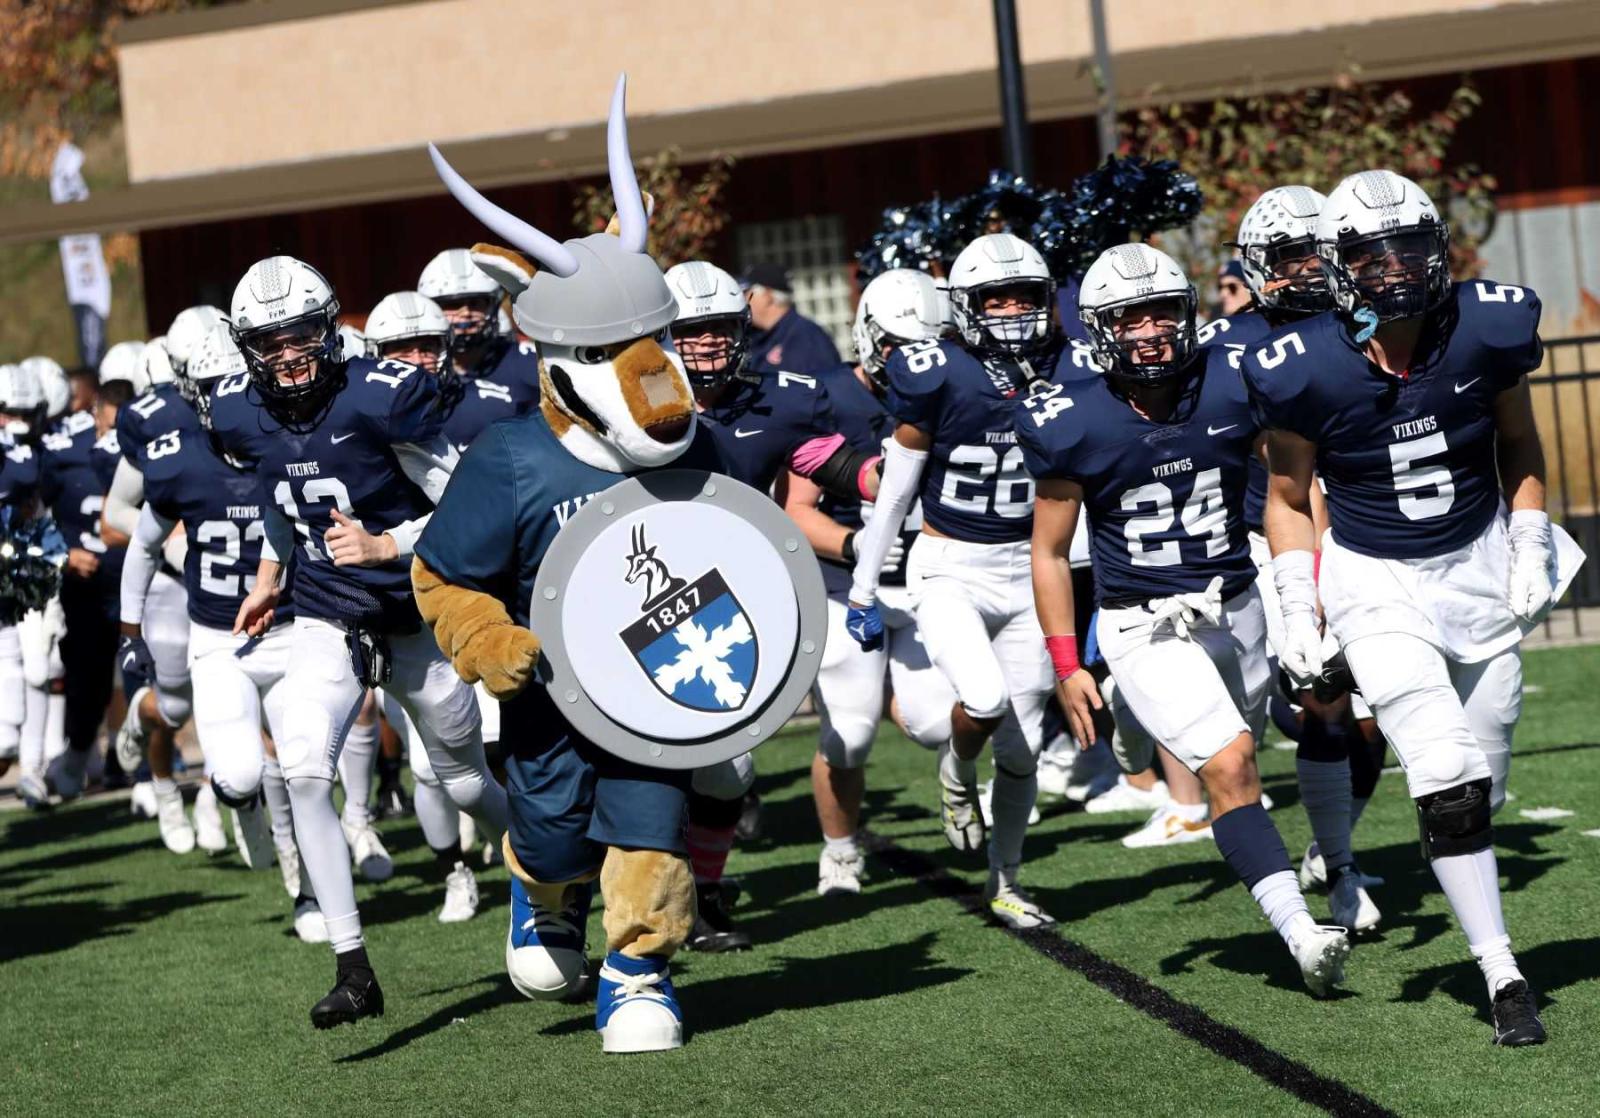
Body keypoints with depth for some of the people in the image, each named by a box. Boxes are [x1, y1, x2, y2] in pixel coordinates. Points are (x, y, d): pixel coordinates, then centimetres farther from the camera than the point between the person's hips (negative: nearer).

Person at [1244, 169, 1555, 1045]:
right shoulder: (1309, 372, -17)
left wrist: (1529, 551, 2)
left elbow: (1518, 445, 8)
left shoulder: (1486, 330, -12)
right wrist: (1299, 612, -5)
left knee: (1483, 790, 8)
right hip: (1376, 582, -3)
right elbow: (1288, 496, -1)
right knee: (1448, 784, -15)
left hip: (1478, 567, 3)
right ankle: (1503, 978, -11)